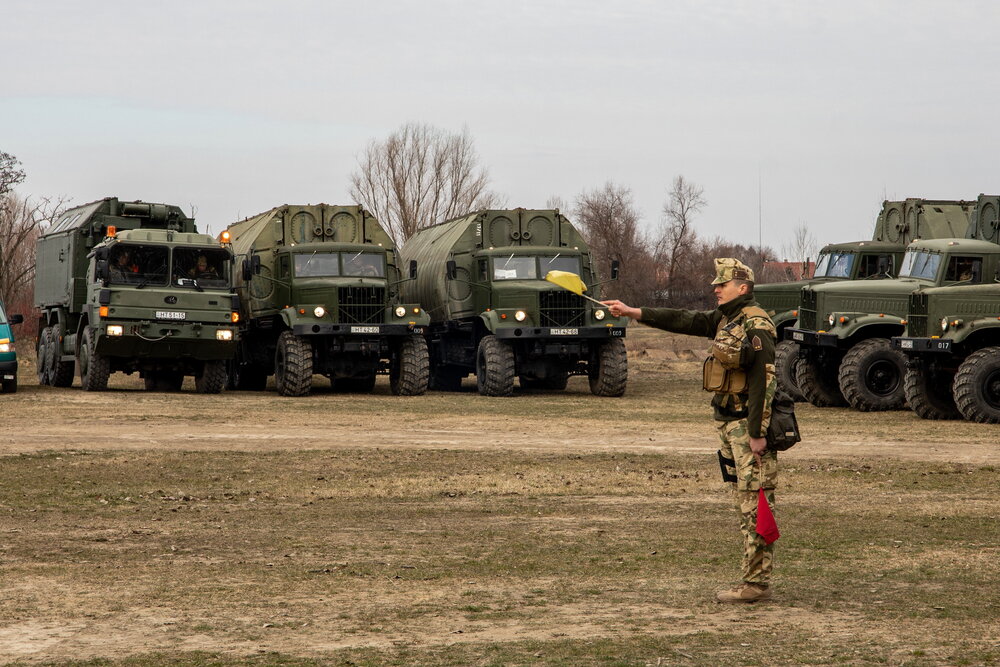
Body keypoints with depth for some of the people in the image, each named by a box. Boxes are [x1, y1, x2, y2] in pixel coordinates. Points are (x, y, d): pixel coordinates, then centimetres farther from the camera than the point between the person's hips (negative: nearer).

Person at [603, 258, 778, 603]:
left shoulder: (756, 326, -15)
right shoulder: (724, 320, 14)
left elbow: (763, 382, -20)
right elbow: (681, 320, 18)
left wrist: (757, 433, -24)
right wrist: (632, 312, 14)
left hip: (749, 425, -10)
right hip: (727, 422, 10)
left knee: (756, 503, -7)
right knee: (743, 501, 10)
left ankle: (756, 584, -7)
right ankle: (754, 578, 14)